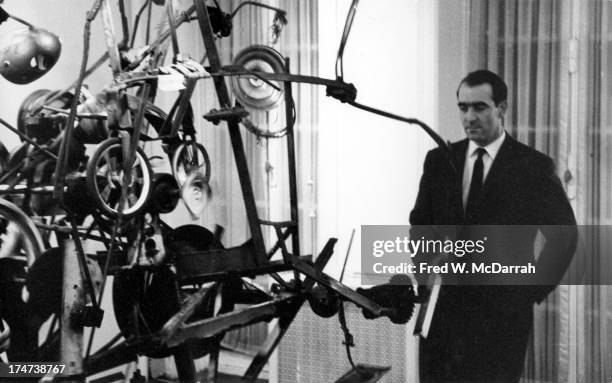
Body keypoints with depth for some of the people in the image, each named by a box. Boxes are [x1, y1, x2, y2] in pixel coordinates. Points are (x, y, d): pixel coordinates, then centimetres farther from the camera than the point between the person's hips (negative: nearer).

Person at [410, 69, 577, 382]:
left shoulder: (533, 166, -4)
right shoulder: (439, 160, 6)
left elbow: (563, 235, 1)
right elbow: (419, 223, 15)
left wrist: (534, 291, -2)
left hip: (503, 310, -3)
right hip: (442, 306, 3)